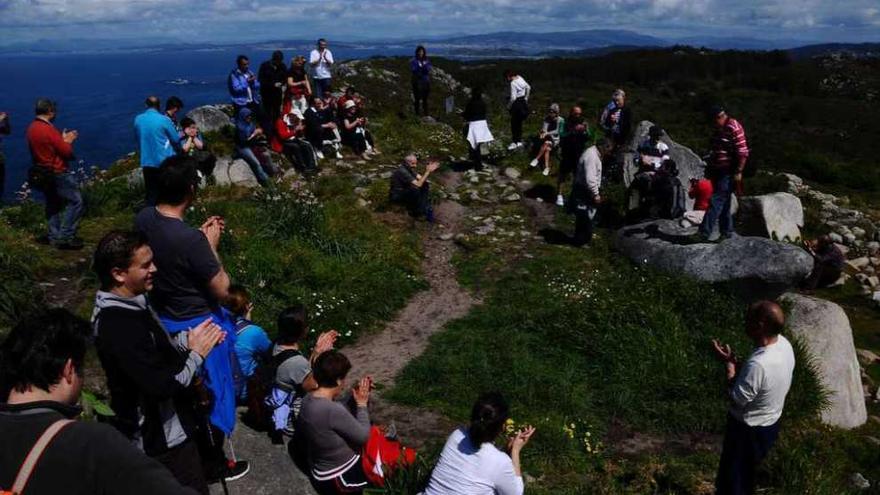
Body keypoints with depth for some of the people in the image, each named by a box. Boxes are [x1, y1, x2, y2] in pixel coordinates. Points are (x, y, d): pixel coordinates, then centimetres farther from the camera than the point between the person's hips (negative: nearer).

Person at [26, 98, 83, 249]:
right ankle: (66, 237, -7)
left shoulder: (31, 128, 8)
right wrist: (68, 142, 1)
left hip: (42, 173, 10)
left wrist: (63, 140, 14)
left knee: (53, 205, 18)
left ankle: (54, 237, 22)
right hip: (58, 174, -10)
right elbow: (67, 152, -18)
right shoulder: (48, 129, -20)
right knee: (76, 202, -5)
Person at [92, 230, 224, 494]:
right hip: (162, 438, -9)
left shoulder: (129, 305, 1)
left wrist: (189, 344, -4)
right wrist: (196, 353, -17)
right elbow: (162, 386, -30)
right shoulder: (120, 326, -30)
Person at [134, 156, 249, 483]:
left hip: (163, 318, 8)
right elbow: (222, 290, -23)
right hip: (197, 327, -8)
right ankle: (213, 464, 33)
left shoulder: (143, 219, -10)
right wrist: (211, 244, -14)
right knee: (210, 394, 14)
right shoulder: (190, 240, -34)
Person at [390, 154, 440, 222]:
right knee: (415, 189, -34)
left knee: (425, 185, -4)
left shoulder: (409, 168, 3)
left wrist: (429, 171, -18)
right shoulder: (402, 171, -27)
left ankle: (426, 208, -8)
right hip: (396, 196, -10)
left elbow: (421, 179, -1)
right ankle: (415, 212, -16)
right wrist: (428, 172, -32)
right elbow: (418, 184, -31)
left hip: (404, 192, 10)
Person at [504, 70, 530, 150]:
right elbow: (528, 87, 15)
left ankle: (514, 142, 6)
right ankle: (519, 141, 25)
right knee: (519, 123, 17)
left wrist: (509, 106, -10)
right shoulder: (520, 78, 2)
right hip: (523, 102, 8)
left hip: (517, 103, -8)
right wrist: (526, 97, 24)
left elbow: (513, 98, -24)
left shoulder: (513, 83, -22)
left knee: (514, 123, 2)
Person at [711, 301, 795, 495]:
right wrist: (737, 362, -6)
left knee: (733, 477, 15)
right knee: (746, 471, 30)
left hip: (748, 429, -8)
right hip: (769, 423, 8)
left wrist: (729, 364, -18)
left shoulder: (758, 364, -39)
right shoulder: (784, 344, -11)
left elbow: (737, 398, -24)